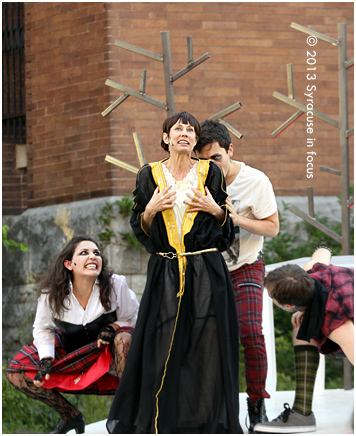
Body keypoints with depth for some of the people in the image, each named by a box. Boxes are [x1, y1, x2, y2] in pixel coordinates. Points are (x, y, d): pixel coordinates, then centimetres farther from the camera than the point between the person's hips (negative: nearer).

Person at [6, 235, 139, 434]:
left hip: (108, 351, -2)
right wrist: (46, 359, -19)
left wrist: (112, 327, -27)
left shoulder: (115, 285, -21)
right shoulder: (51, 294, -19)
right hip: (69, 352, 2)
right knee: (16, 371, -14)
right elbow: (43, 329, -2)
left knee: (124, 337, -37)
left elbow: (131, 317, -5)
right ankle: (71, 416, 4)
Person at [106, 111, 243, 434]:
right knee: (161, 345, -1)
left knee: (205, 345, -2)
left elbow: (227, 224, 10)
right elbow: (139, 228, 9)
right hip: (165, 272, 1)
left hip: (206, 272, -1)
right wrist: (151, 210, -10)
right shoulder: (149, 175, 7)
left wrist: (216, 210, -10)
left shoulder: (210, 172, 5)